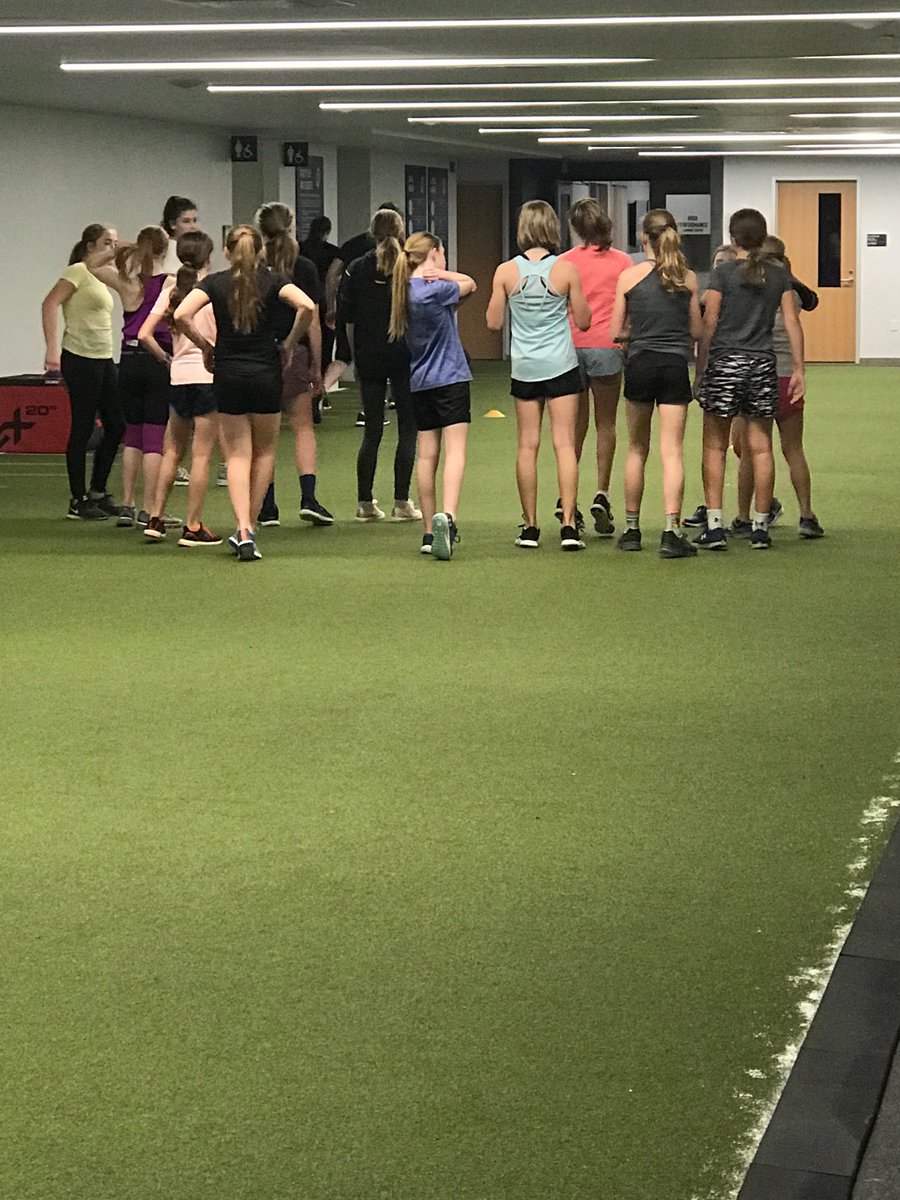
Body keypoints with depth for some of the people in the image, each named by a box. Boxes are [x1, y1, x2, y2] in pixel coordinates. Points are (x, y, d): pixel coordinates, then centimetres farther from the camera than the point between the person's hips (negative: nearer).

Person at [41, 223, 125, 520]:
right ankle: (78, 502, 4)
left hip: (103, 360, 9)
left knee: (116, 426, 9)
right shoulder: (78, 271, -8)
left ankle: (97, 493, 21)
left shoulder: (100, 279, 18)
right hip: (80, 359, -9)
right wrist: (52, 348, -26)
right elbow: (50, 303, -19)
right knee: (82, 429, -3)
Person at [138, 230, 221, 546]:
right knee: (202, 454, -1)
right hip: (208, 376, -5)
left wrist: (166, 358, 12)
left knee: (173, 450, 17)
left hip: (179, 375, 5)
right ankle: (193, 527, 0)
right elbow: (220, 339, -13)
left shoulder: (170, 292, 6)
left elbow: (144, 335, -1)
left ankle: (156, 518, 13)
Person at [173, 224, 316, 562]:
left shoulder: (215, 283, 0)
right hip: (266, 373, 0)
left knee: (238, 454, 4)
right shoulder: (272, 281, -2)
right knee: (264, 451, 15)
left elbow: (181, 314, -14)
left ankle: (244, 530, -10)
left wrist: (204, 345, 0)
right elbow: (307, 306, -18)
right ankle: (248, 528, 14)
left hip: (228, 375, 0)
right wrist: (290, 341, -4)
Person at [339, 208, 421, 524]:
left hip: (370, 358, 2)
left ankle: (365, 502, 8)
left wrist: (357, 357, 11)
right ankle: (401, 503, 0)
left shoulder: (356, 270, 2)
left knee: (372, 430, 10)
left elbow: (348, 320, 3)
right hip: (406, 356, -2)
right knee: (408, 430, 4)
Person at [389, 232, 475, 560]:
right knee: (455, 450, -12)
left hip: (421, 383, 7)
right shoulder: (436, 290, -12)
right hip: (450, 378, -7)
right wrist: (441, 274, 1)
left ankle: (430, 532, 13)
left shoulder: (407, 290, 10)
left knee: (427, 455, 9)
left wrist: (440, 275, -1)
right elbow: (470, 284, 3)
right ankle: (447, 516, -32)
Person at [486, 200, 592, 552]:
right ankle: (568, 524, -7)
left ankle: (530, 527, 10)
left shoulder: (506, 271, -5)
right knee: (564, 443, -1)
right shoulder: (566, 269, -7)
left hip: (524, 368, 1)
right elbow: (583, 321, 0)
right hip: (561, 366, -1)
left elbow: (493, 322, 2)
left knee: (527, 446, 7)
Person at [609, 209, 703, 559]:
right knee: (672, 451, -2)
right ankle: (671, 532, -14)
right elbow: (696, 331, 6)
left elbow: (616, 332, 1)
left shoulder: (629, 277, -2)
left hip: (640, 363, 0)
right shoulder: (688, 278, 1)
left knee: (637, 448, 15)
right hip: (675, 364, 0)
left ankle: (632, 529, 20)